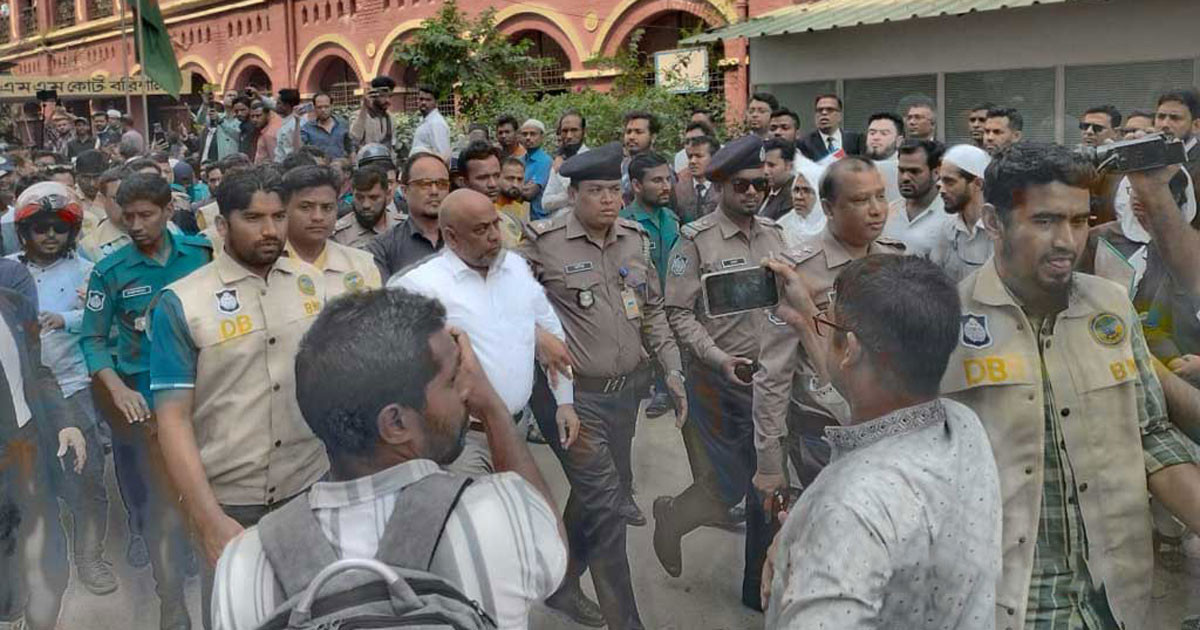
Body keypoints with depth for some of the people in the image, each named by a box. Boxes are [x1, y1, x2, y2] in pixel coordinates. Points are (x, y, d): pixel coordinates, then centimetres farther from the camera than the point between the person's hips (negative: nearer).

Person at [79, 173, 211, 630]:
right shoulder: (111, 271, -5)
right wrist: (119, 390, -17)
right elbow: (92, 339, -4)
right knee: (164, 499, 1)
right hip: (148, 395, -1)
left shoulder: (202, 254, -1)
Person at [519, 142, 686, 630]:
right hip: (573, 394, -6)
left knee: (597, 494, 17)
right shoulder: (542, 242, -11)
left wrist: (672, 369, 10)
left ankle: (561, 584, 38)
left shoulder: (635, 239, 7)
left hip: (626, 390, 7)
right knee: (606, 502, -8)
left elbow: (652, 310, 15)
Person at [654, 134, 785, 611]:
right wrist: (718, 357, -19)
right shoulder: (696, 240, -8)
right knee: (726, 488, 0)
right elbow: (678, 312, -10)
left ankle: (761, 588, 29)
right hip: (718, 378, -5)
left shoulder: (774, 235, 6)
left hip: (770, 375, 5)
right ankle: (670, 518, 33)